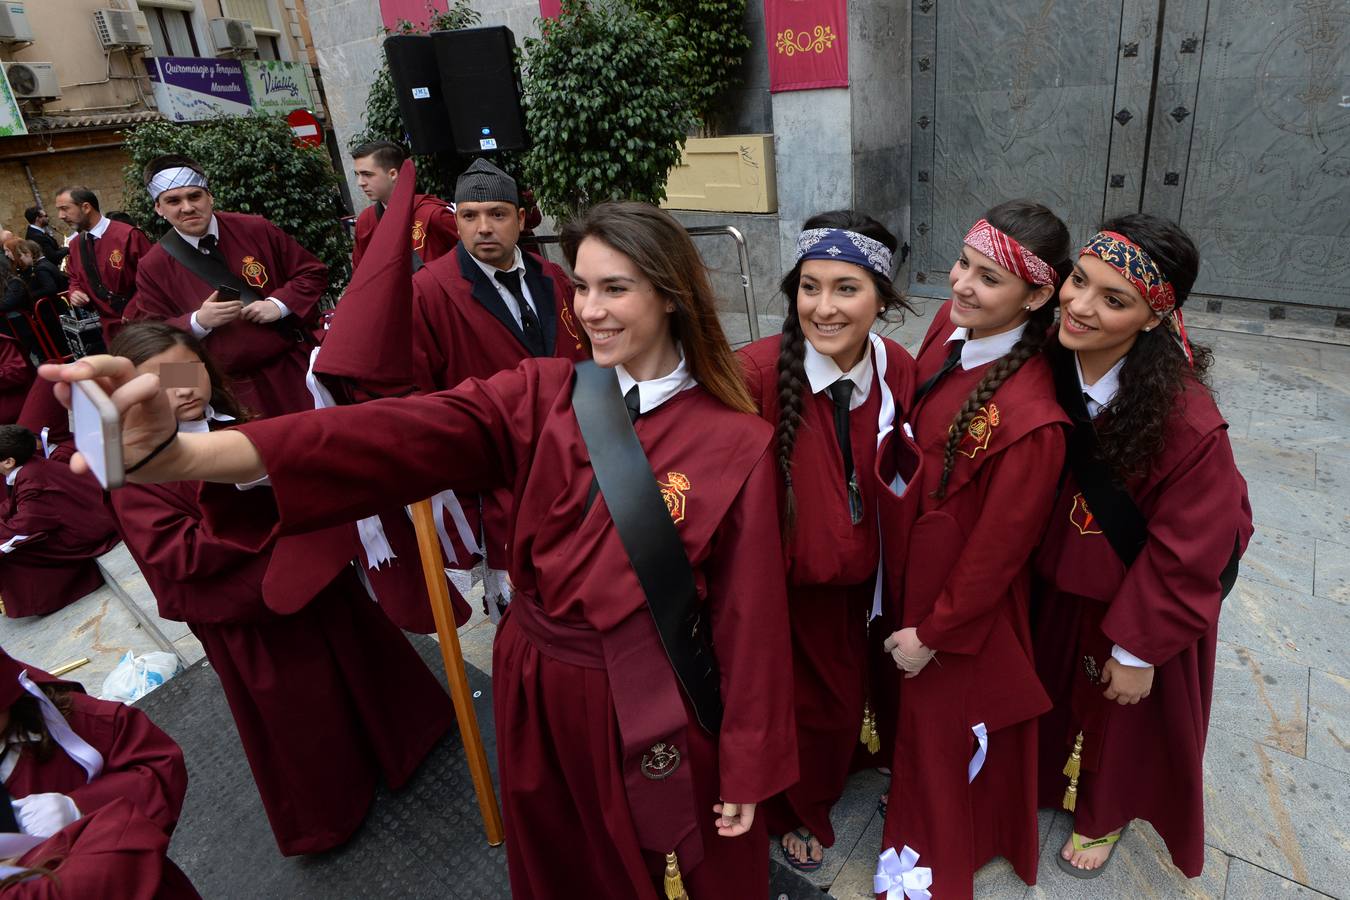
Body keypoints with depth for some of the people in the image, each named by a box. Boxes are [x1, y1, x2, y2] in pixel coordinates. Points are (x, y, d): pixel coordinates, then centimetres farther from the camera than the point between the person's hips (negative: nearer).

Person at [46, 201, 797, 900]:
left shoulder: (737, 444, -15)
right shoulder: (540, 396, -9)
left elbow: (750, 616, -11)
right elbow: (399, 437, -25)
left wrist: (747, 767, -5)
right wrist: (185, 453, -39)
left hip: (658, 710, -3)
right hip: (539, 693, 3)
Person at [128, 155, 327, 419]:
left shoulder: (256, 230, -4)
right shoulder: (152, 267, -2)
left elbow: (312, 272, 2)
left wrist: (279, 304, -14)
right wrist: (197, 322, -18)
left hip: (294, 367, 1)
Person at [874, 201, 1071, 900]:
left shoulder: (1031, 416, -33)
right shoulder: (950, 321, -12)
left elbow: (998, 548, -22)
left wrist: (934, 631, -10)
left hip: (965, 587, -6)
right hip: (911, 558, 7)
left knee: (946, 712, 18)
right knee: (914, 702, 29)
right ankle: (916, 796, 59)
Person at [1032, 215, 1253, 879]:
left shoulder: (1185, 420, -32)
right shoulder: (1050, 371, -18)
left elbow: (1185, 552, -21)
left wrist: (1139, 649, -13)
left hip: (1140, 599, -4)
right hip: (1054, 587, 4)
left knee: (1122, 717, 23)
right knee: (1054, 693, 28)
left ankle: (1103, 814, 54)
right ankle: (1052, 778, 59)